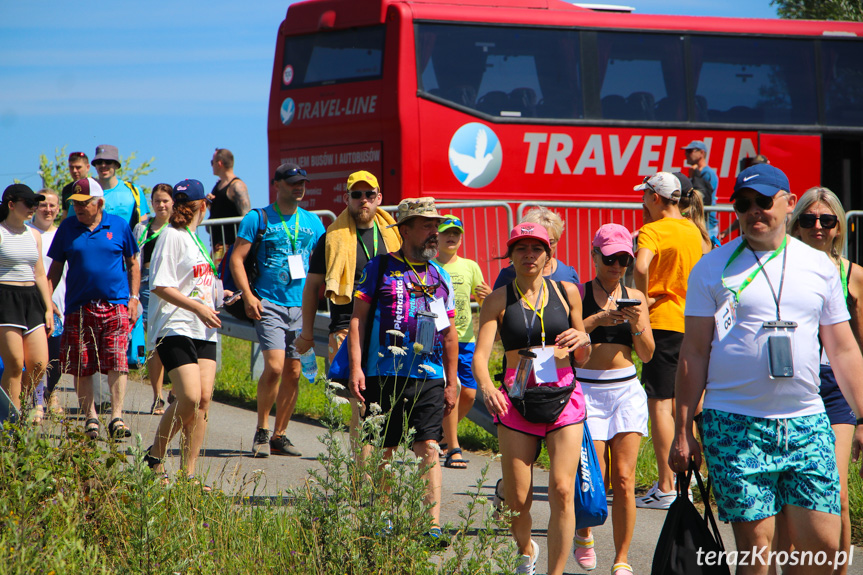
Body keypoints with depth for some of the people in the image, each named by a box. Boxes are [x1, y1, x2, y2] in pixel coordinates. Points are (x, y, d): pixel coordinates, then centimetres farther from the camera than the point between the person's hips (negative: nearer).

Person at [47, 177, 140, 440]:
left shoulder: (119, 226, 4)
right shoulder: (68, 228, 6)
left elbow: (133, 263, 13)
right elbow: (55, 268, 12)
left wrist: (134, 298, 6)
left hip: (115, 306, -2)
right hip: (78, 309, 2)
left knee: (117, 363, -11)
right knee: (81, 366, 3)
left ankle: (116, 417, -10)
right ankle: (90, 417, 15)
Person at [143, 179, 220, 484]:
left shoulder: (194, 238, 20)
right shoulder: (171, 236, -7)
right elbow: (160, 286, -15)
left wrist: (217, 296, 17)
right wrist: (198, 308, -19)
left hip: (203, 331, 8)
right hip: (175, 329, -8)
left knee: (204, 398, -2)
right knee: (190, 397, -18)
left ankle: (188, 473, 0)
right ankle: (154, 456, 2)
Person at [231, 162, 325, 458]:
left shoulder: (313, 222, 12)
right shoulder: (258, 219, 0)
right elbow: (236, 258, -1)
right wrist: (248, 295, -12)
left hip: (301, 307, 5)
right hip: (270, 305, -4)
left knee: (293, 373, 4)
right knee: (274, 366, -18)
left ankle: (279, 436, 16)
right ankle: (261, 431, -1)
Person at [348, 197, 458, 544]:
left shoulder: (440, 276, 15)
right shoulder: (380, 268, 3)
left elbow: (450, 334, 19)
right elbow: (357, 319, 1)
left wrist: (452, 383, 16)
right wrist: (356, 368, -9)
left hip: (430, 378, 2)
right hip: (385, 375, -2)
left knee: (428, 448, -8)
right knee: (384, 451, 4)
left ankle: (432, 525, -10)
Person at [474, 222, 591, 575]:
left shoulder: (566, 292, 9)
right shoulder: (498, 300, 3)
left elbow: (583, 360, 16)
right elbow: (480, 355, -8)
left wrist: (583, 340, -8)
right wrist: (486, 386, -28)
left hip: (564, 396, 1)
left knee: (562, 492, -13)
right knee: (517, 499, 2)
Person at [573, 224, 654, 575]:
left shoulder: (634, 297, 10)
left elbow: (647, 355, 8)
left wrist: (637, 324, -9)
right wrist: (596, 320, -19)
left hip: (627, 389, 2)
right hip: (588, 390, -2)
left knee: (624, 480, -5)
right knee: (596, 479, -6)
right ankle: (583, 533, 25)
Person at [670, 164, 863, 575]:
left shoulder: (819, 266, 10)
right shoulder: (712, 269, 3)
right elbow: (694, 353, 4)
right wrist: (682, 432, 0)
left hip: (807, 423, 2)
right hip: (734, 425, -2)